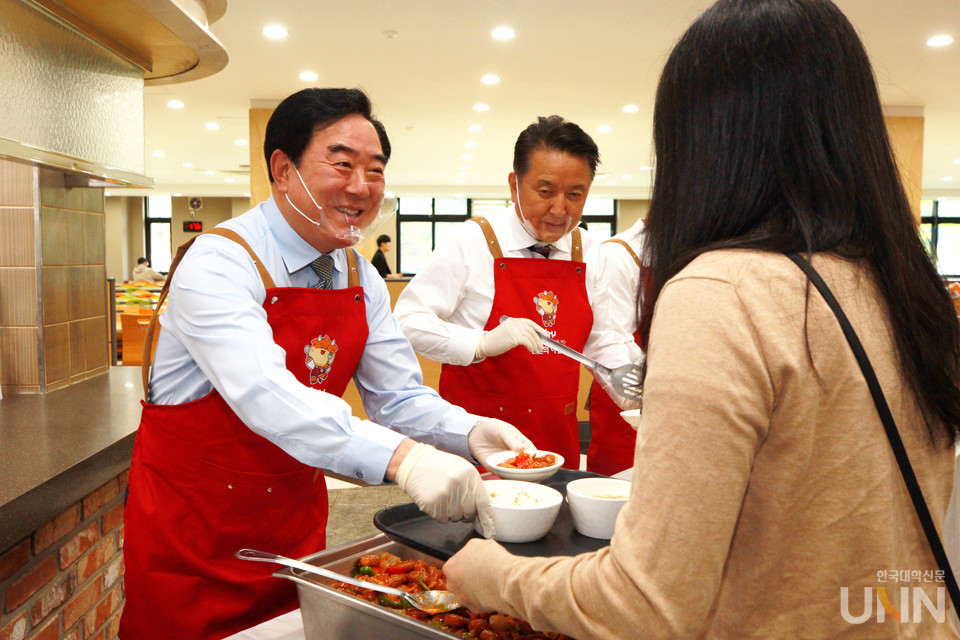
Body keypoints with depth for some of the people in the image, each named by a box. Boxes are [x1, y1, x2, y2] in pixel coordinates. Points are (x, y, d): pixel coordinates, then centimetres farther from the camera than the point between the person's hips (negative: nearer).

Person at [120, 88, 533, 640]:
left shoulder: (362, 280, -1)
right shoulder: (218, 263, -22)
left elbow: (399, 399, -1)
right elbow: (263, 394, -37)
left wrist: (468, 431, -21)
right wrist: (401, 456, -49)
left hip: (297, 523, 6)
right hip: (192, 535, -5)